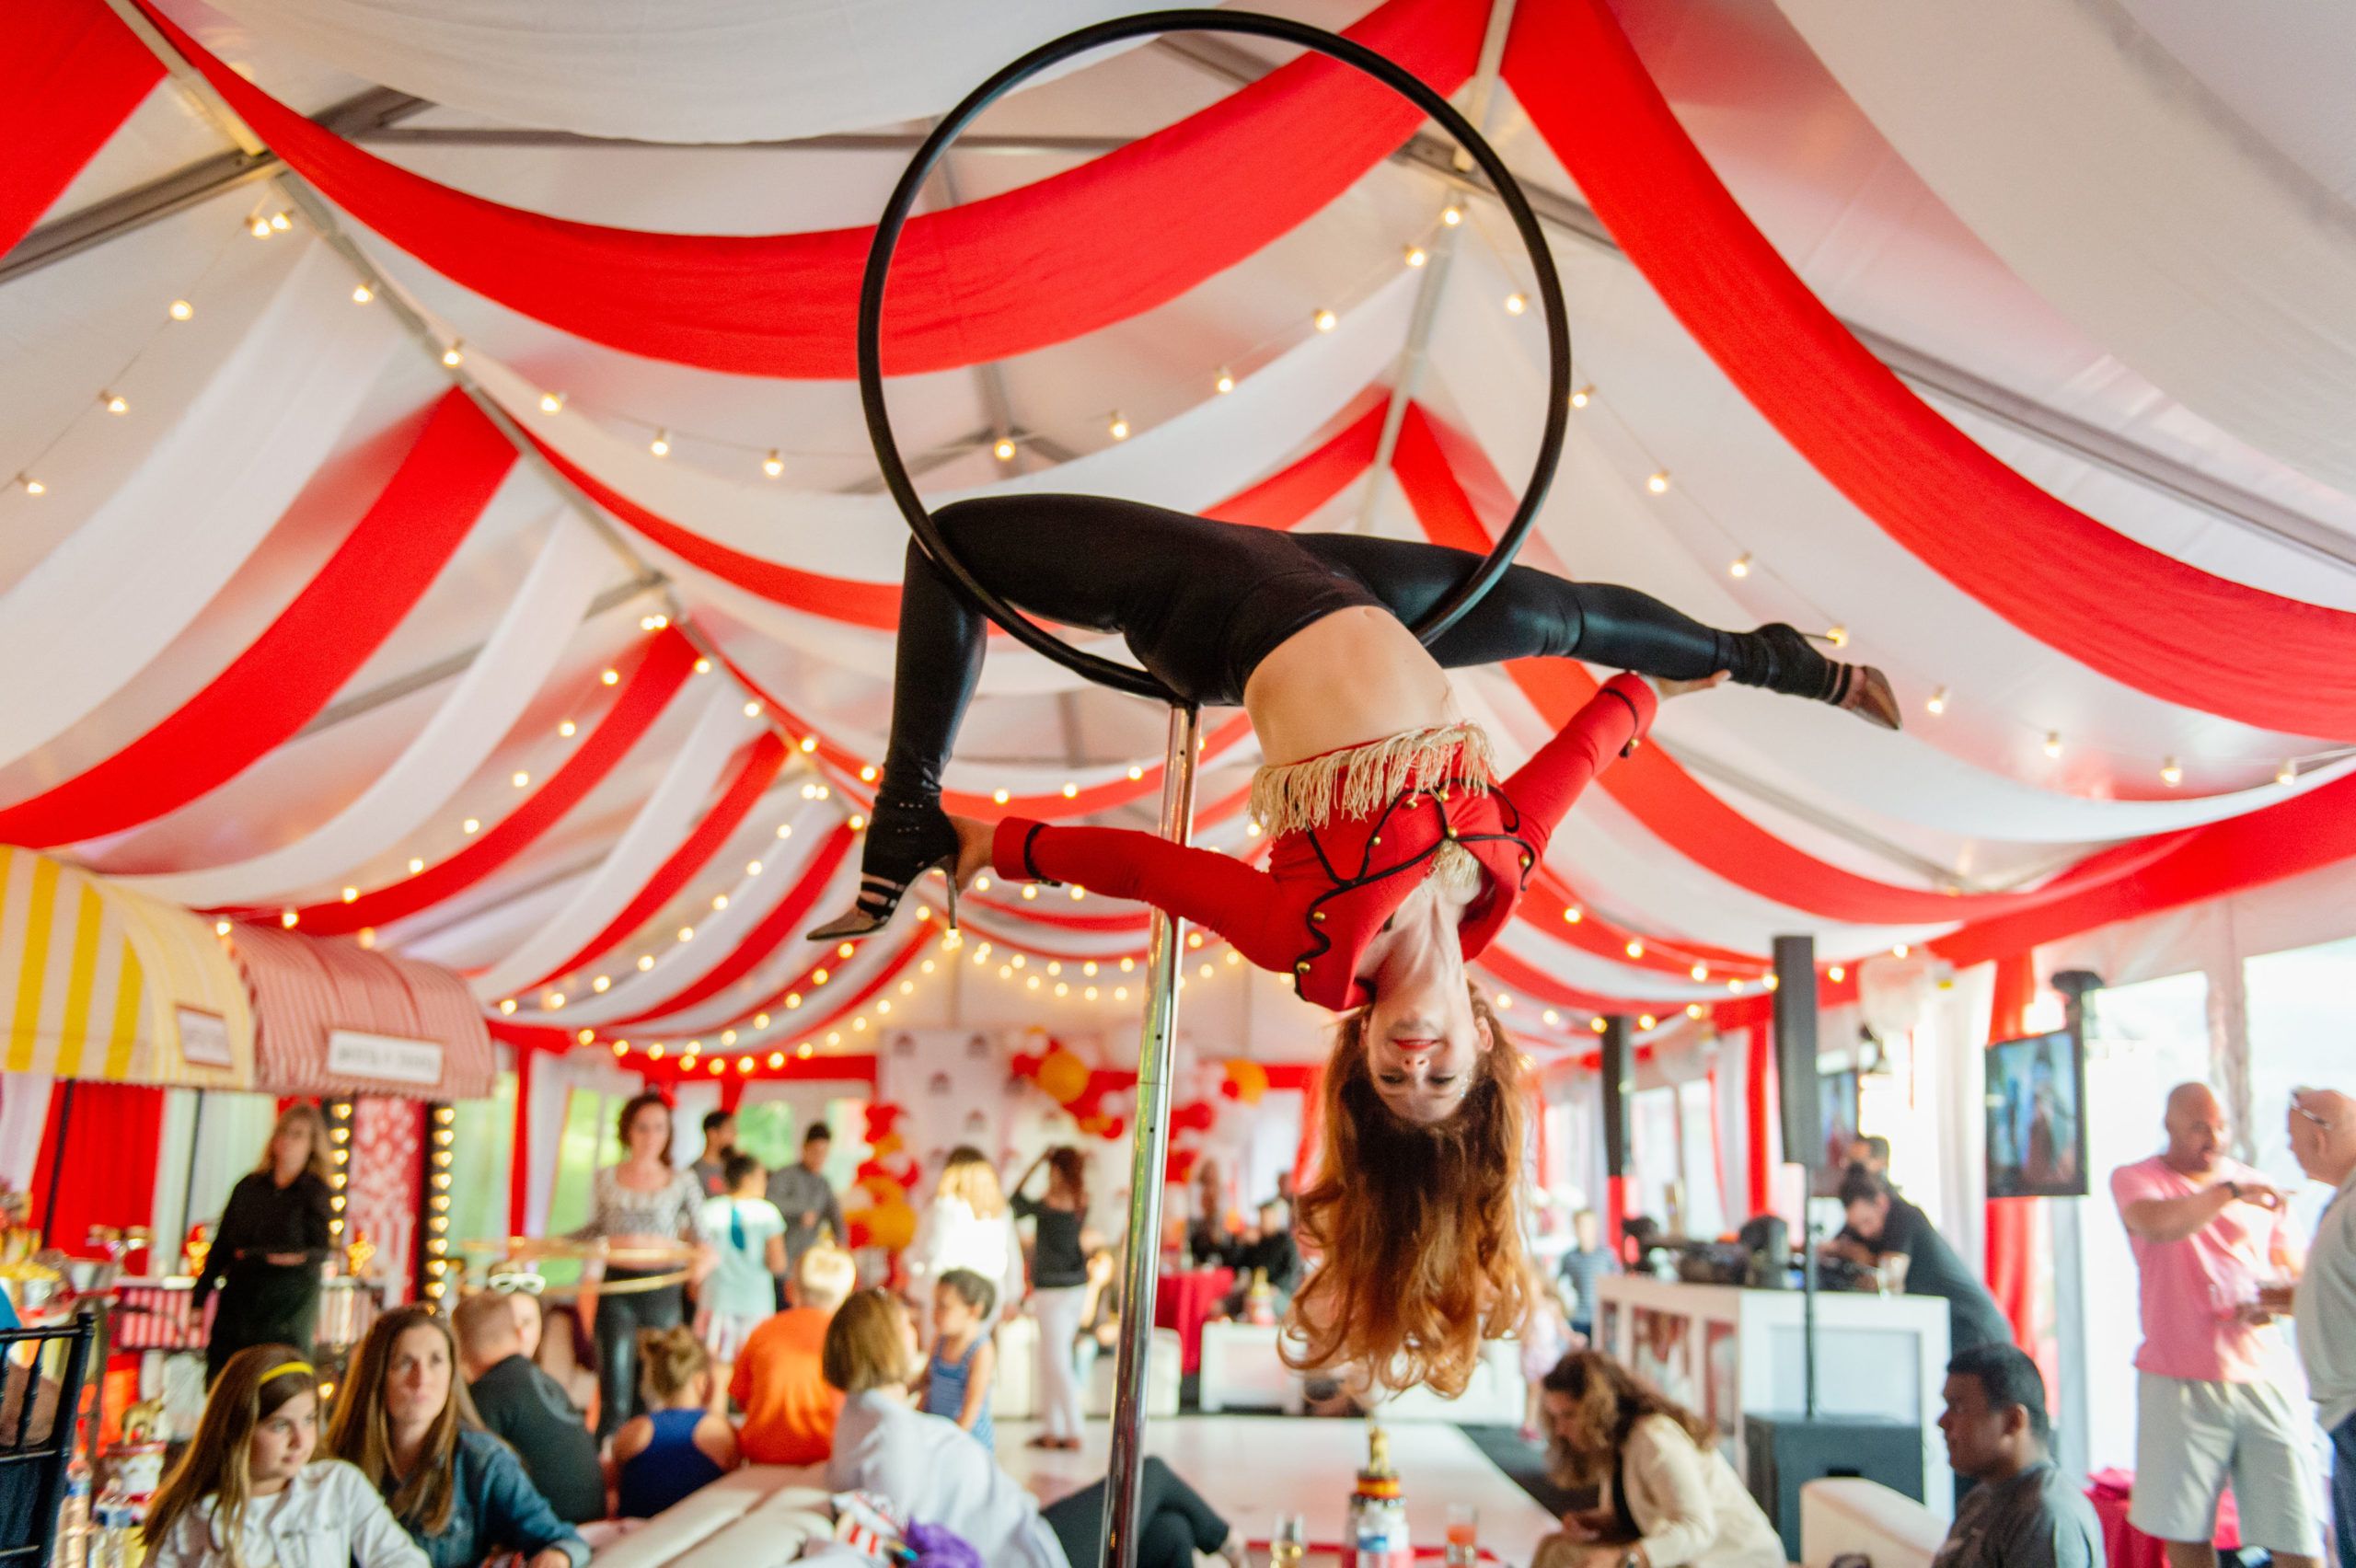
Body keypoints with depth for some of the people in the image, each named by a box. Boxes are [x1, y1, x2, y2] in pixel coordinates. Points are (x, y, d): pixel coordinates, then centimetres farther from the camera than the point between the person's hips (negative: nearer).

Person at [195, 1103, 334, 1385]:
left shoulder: (316, 1193, 1)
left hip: (289, 1301, -4)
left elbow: (321, 1250, -6)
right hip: (238, 1297, 4)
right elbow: (220, 1246, 13)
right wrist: (199, 1298, 10)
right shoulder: (248, 1187, 10)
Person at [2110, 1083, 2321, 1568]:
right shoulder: (2135, 1179, 3)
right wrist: (2230, 1193, -17)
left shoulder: (2255, 1185, 13)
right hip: (2180, 1382, -2)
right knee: (2184, 1527, 3)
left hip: (2261, 1378, 2)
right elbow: (2156, 1223, -21)